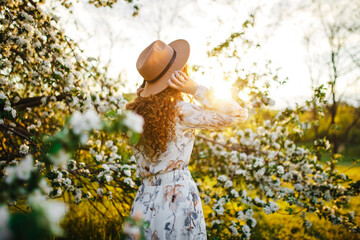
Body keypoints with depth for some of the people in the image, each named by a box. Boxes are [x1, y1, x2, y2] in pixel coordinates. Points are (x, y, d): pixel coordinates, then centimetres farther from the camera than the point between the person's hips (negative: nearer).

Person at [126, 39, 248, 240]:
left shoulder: (133, 112, 3)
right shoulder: (181, 112, -12)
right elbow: (239, 114, -9)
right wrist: (196, 90, -11)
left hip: (143, 203, 5)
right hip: (179, 199, -5)